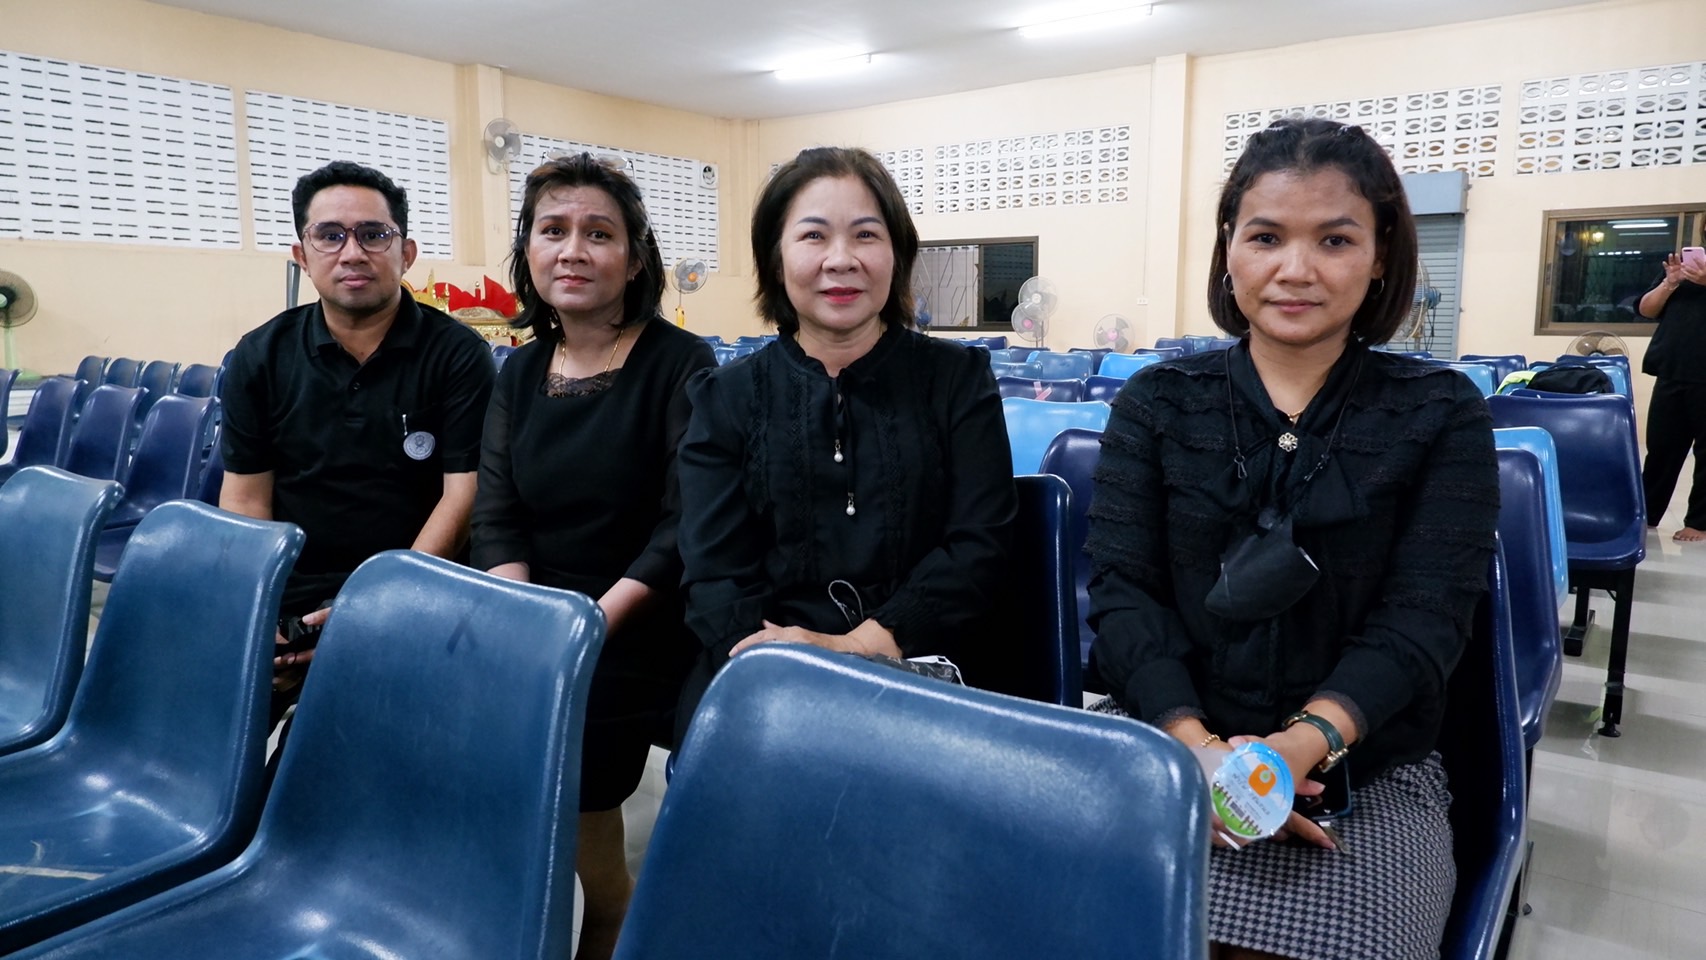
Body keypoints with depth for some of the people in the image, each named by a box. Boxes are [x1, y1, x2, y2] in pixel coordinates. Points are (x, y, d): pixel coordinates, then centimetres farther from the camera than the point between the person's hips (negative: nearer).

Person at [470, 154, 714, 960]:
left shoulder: (681, 365, -7)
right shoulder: (519, 372, 9)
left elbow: (686, 528, -13)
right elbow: (496, 517, 3)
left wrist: (594, 624, -23)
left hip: (640, 642, -4)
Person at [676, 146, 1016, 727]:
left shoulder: (958, 379, 7)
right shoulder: (725, 399, 8)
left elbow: (979, 547, -3)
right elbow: (714, 570, 0)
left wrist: (858, 647, -17)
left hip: (918, 672, -1)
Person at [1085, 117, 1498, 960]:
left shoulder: (1442, 415, 2)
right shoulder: (1156, 404, 3)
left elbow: (1423, 615, -7)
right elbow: (1121, 587, -5)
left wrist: (1305, 743, -25)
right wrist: (1194, 744, -21)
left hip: (1365, 769, 0)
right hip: (1164, 737, 1)